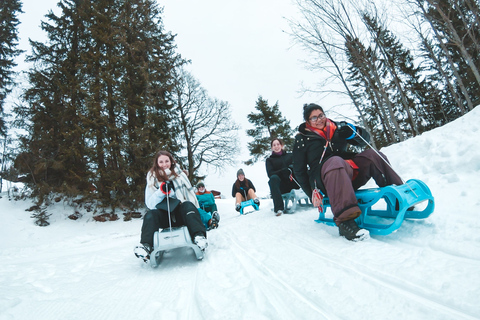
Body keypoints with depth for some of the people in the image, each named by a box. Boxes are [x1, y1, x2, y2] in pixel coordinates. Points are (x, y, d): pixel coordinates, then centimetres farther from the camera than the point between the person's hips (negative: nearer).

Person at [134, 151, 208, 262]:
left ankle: (199, 236, -46)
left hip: (182, 214, 0)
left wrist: (196, 214, -4)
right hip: (164, 217, 1)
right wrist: (161, 191, -20)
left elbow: (191, 195, 8)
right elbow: (150, 204, -2)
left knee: (188, 205, -30)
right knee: (150, 215, -27)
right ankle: (146, 245, -40)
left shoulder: (180, 175, 8)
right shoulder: (153, 179, 8)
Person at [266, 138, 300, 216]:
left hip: (293, 182, 2)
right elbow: (270, 174, -2)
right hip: (281, 186, -2)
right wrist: (285, 171, -15)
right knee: (273, 178, -35)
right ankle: (278, 208, -40)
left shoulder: (290, 155, 22)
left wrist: (292, 167, -15)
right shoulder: (269, 160, 15)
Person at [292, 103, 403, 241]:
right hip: (324, 181, -5)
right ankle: (344, 221, -51)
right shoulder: (302, 139, 7)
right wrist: (312, 192, -2)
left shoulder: (337, 127, 17)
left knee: (373, 155, -12)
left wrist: (352, 131, -7)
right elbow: (299, 170, 6)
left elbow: (364, 140, 16)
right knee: (335, 161, -37)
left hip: (350, 173, 5)